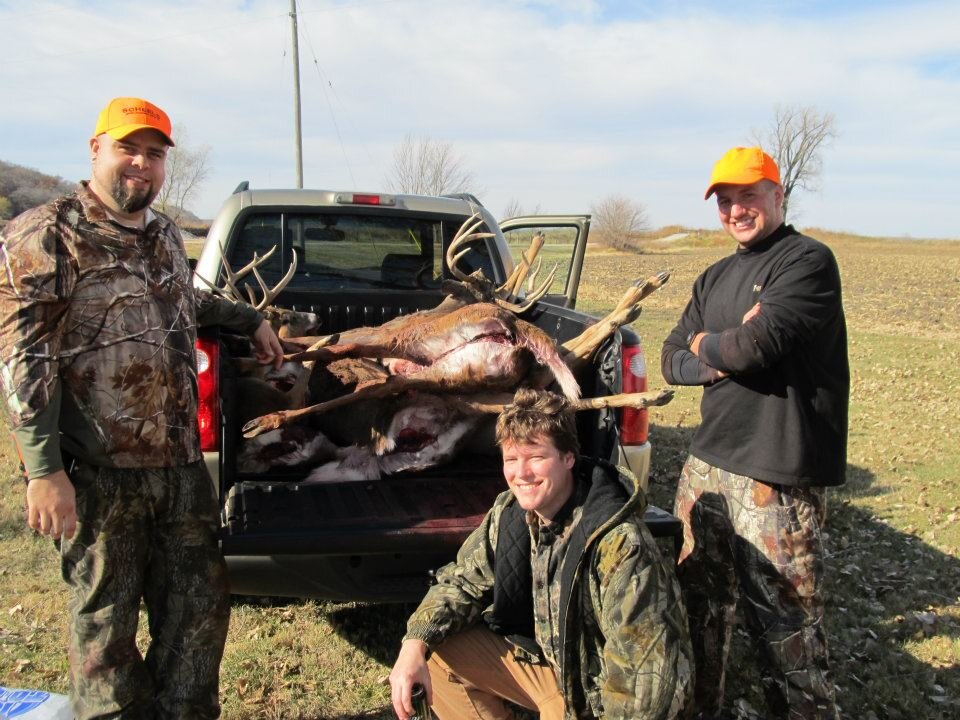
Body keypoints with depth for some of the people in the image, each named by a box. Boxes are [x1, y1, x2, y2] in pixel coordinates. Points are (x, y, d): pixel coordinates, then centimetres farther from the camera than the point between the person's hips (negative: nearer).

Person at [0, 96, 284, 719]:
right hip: (99, 473, -7)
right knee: (105, 622, 6)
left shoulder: (164, 233, 15)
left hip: (183, 464, 7)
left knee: (201, 608, 13)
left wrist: (251, 320, 36)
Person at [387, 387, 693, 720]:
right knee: (435, 654, -3)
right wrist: (414, 644, -14)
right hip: (542, 659, 6)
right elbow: (463, 582, 2)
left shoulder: (621, 543, -31)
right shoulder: (507, 512, -9)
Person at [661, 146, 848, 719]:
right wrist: (720, 359, -9)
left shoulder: (808, 260, -9)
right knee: (701, 602, 20)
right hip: (708, 463, 8)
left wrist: (705, 344, -2)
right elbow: (672, 361, 12)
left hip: (776, 476, -8)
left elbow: (760, 342, -23)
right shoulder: (715, 278, 16)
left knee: (787, 626, 0)